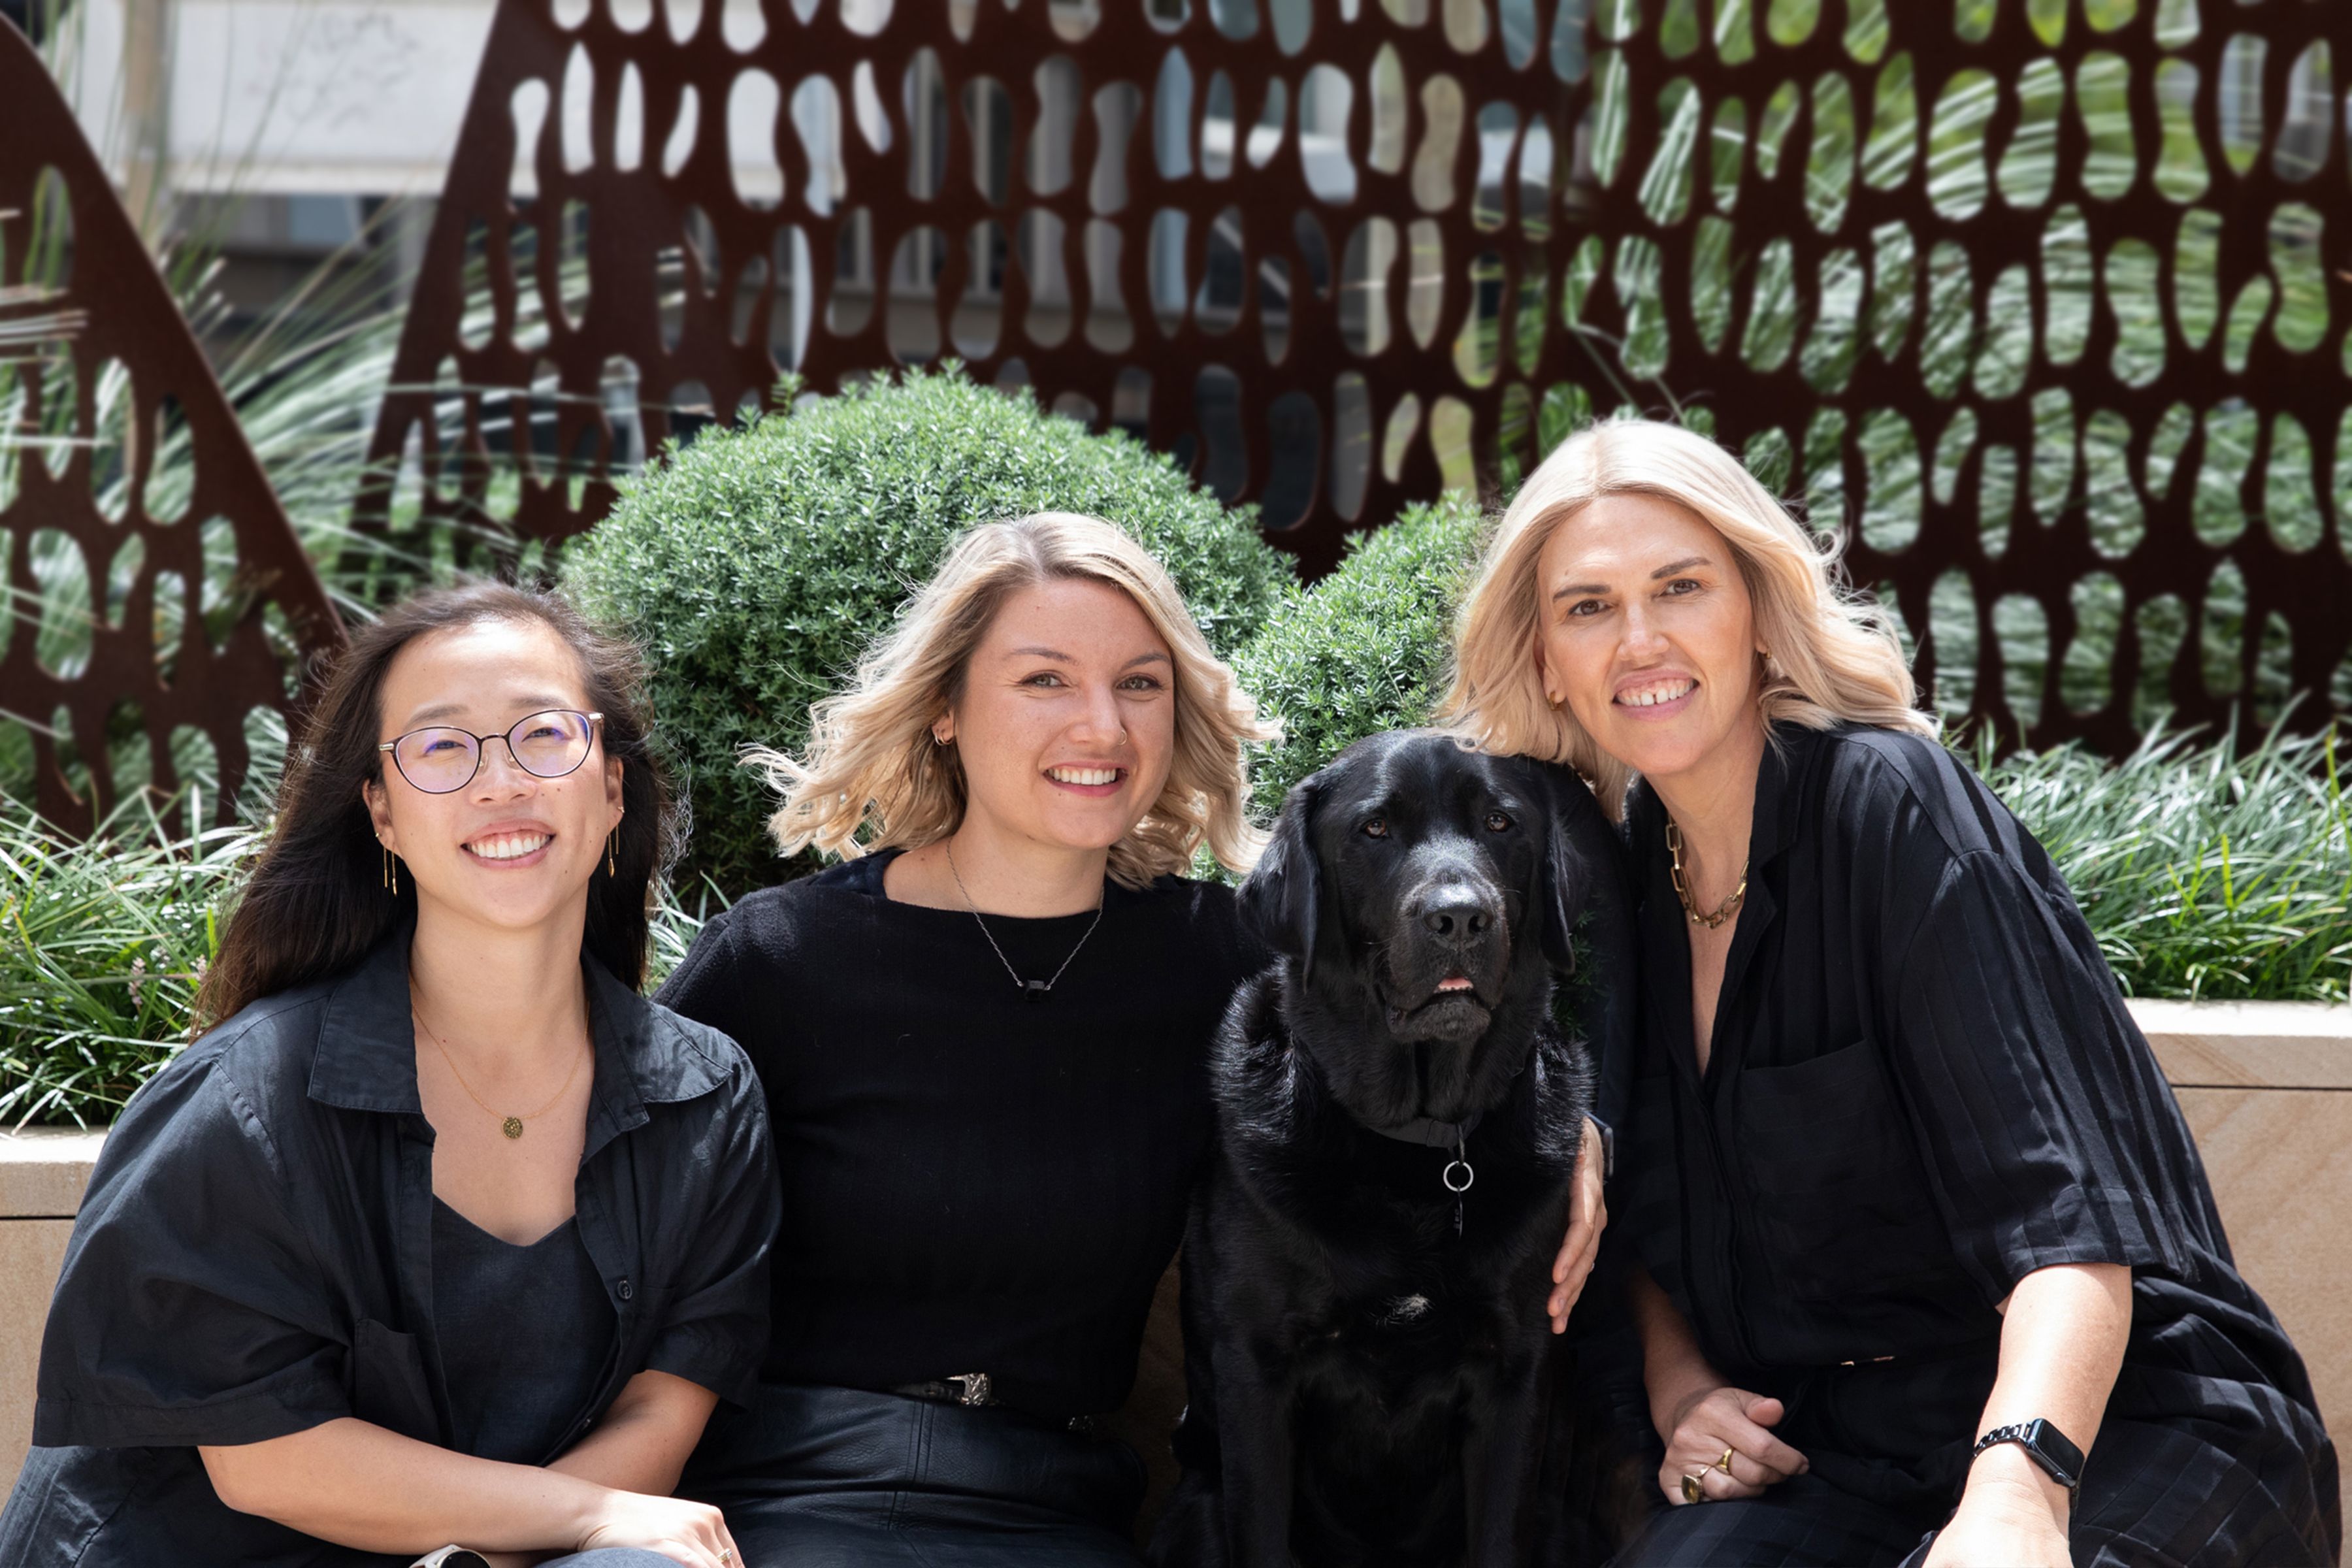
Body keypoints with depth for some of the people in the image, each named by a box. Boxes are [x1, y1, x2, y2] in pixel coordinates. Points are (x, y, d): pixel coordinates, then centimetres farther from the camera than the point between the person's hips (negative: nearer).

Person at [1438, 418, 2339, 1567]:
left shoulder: (1894, 807, -13)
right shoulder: (1623, 876, 7)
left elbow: (2063, 1207, -23)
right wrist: (1679, 1384, -1)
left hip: (2112, 1423, -4)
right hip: (1832, 1451, 4)